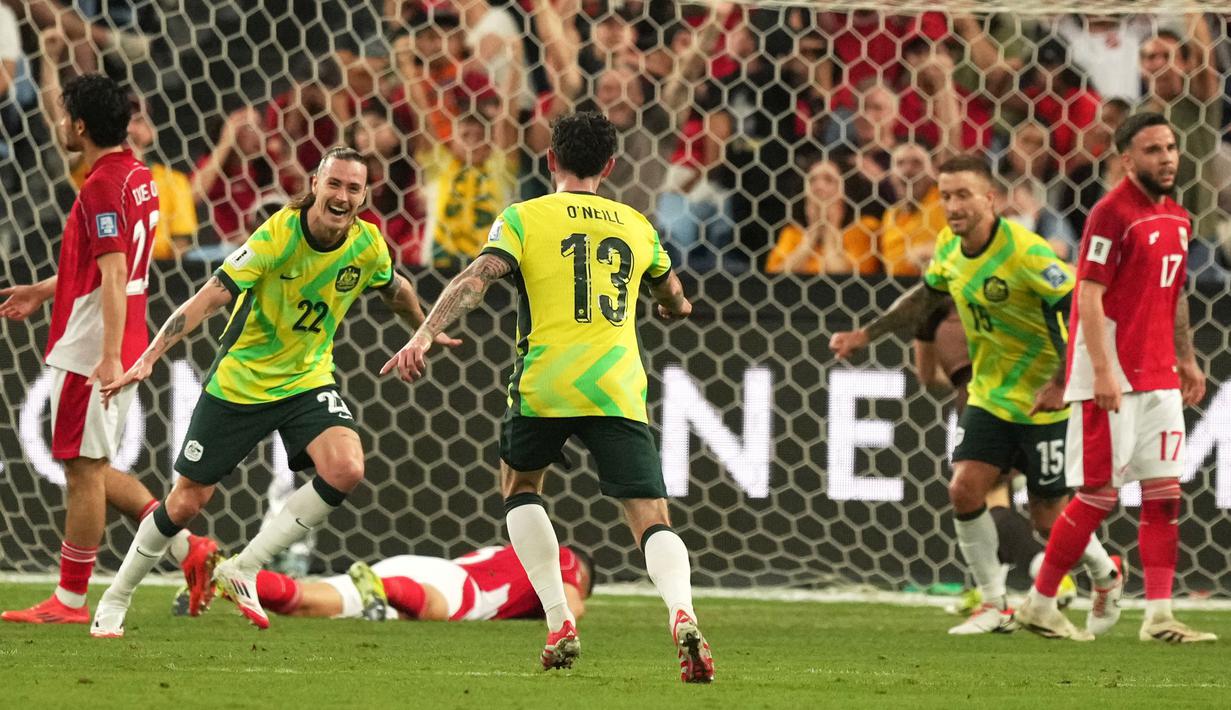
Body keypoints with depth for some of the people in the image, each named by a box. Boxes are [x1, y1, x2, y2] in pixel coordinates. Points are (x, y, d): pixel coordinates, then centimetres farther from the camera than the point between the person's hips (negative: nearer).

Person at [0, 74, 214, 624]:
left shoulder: (102, 187, -18)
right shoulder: (138, 177, 12)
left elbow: (113, 276, -24)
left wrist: (110, 356, -28)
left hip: (89, 354, -10)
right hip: (119, 351, 10)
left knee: (84, 470, -2)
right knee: (94, 470, 17)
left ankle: (70, 600, 5)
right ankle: (187, 548, 10)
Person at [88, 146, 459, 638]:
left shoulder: (368, 245, -10)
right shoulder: (277, 236, -24)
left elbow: (396, 290, 15)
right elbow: (209, 298, -28)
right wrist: (149, 357, -37)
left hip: (308, 382, 3)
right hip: (239, 382, -3)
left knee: (346, 469, -24)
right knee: (187, 502, 3)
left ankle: (243, 570, -10)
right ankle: (115, 602, 26)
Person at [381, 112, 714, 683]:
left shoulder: (523, 219, 6)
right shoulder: (637, 227, 18)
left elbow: (476, 279, -11)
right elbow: (674, 303, 34)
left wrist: (425, 334, -20)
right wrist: (676, 308, 58)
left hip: (545, 385, -1)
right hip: (618, 390, 1)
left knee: (519, 486, 25)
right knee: (652, 519, -1)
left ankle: (560, 623, 13)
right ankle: (682, 612, -32)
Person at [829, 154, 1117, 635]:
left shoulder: (1025, 252, -25)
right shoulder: (949, 248, -2)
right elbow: (926, 296, 19)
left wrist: (1061, 381, -30)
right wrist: (867, 335, 14)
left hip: (1044, 402, -6)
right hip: (989, 394, 6)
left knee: (1047, 517, 2)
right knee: (964, 489, -9)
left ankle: (1104, 573, 32)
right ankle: (994, 605, 4)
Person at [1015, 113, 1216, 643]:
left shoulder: (1177, 218, 13)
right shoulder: (1112, 213, -13)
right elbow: (1089, 296, -17)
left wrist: (1186, 360, 20)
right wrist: (1103, 371, -22)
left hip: (1158, 376, 8)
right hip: (1112, 376, -8)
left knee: (1165, 491, 2)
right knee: (1099, 494, -5)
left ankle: (1159, 616, 1)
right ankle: (1039, 604, 7)